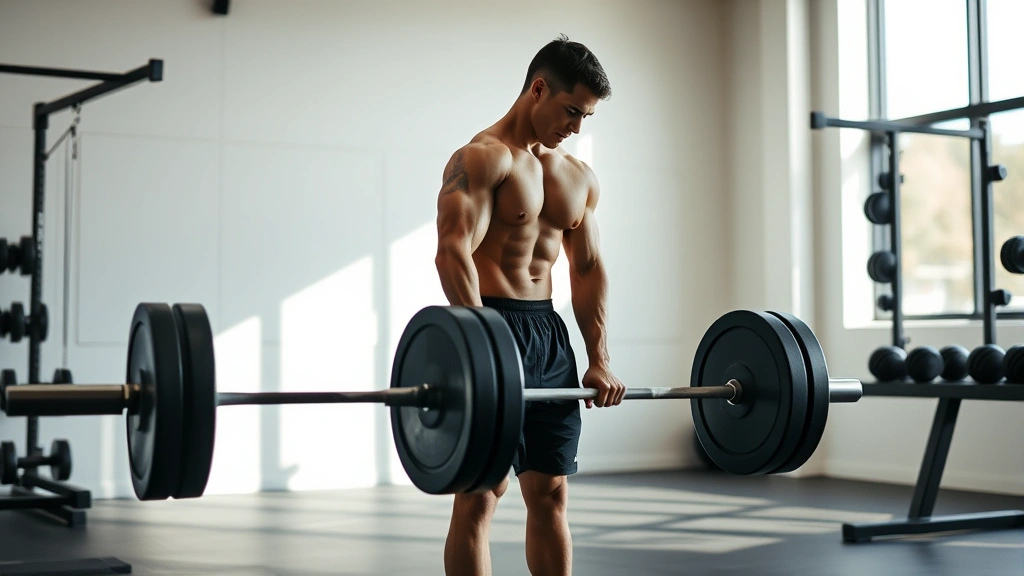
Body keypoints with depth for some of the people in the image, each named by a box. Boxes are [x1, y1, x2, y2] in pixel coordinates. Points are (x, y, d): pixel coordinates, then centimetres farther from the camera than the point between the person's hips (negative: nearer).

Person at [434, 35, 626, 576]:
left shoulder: (580, 178, 15)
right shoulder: (482, 158, -8)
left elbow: (588, 269, 17)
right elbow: (453, 253, -19)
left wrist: (599, 360, 9)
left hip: (550, 333, 7)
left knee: (550, 492, 10)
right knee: (480, 492, -6)